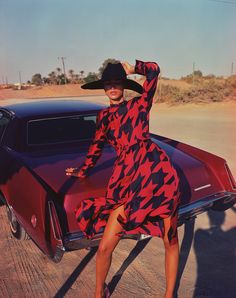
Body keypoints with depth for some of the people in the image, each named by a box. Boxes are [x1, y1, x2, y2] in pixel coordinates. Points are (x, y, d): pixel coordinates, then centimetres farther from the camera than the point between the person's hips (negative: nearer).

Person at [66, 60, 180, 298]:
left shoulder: (139, 104, 7)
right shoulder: (103, 115, 16)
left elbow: (154, 70, -1)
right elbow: (97, 146, 29)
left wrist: (133, 68, 10)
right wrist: (82, 171, 37)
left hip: (157, 169, -2)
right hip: (127, 178, 2)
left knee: (171, 242, 10)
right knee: (105, 247, -3)